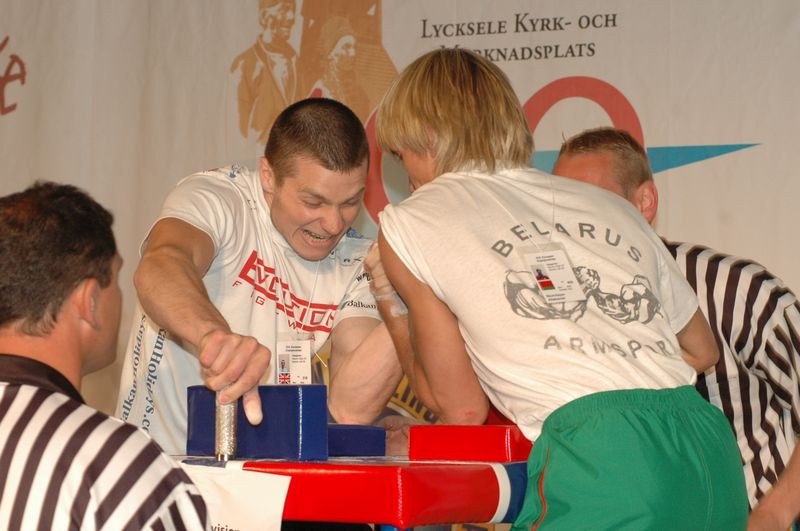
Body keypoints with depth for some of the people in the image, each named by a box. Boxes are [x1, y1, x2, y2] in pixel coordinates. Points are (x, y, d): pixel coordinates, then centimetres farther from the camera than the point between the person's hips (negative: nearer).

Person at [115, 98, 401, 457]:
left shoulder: (356, 263, 4)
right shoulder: (215, 197, -6)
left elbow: (350, 408, -9)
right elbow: (159, 268, -30)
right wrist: (212, 334, -48)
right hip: (162, 463, -2)